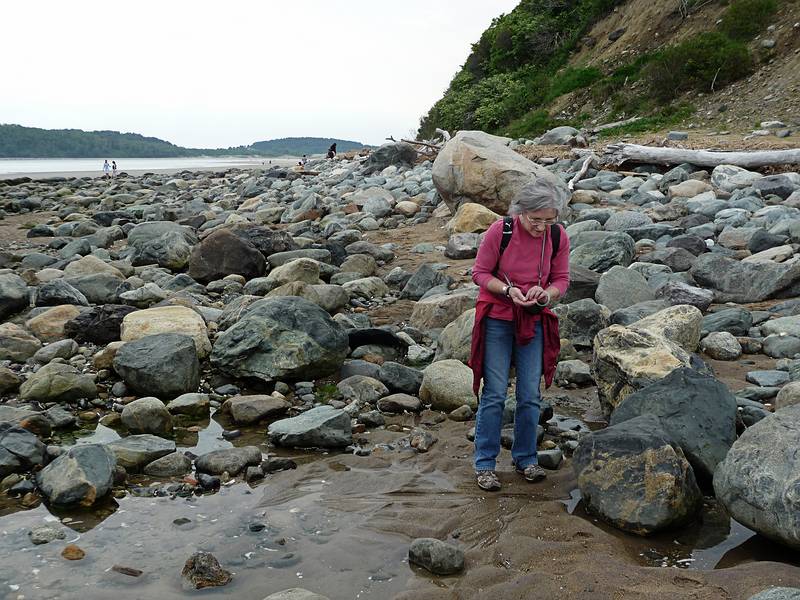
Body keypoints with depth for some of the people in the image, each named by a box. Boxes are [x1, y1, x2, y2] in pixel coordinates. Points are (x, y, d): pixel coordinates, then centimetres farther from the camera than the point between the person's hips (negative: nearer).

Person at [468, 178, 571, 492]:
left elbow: (561, 279, 3)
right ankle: (485, 463, 9)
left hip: (534, 322, 3)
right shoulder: (500, 231, -16)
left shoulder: (558, 236, -6)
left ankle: (525, 458, 23)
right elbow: (480, 272, -7)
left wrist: (545, 294, -19)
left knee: (530, 395, 7)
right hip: (497, 320, -3)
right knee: (494, 394, -2)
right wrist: (508, 290, -23)